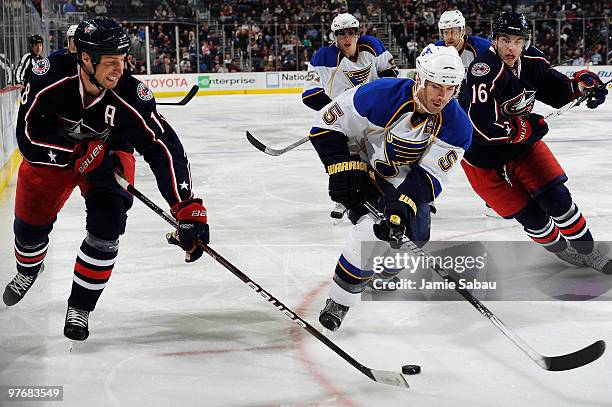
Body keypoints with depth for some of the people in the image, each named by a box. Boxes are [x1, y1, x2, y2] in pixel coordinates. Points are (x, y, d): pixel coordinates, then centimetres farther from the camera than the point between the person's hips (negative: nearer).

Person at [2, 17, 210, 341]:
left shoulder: (132, 96, -34)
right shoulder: (50, 76, -34)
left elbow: (164, 149, -35)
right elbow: (29, 136, -30)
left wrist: (188, 209, -43)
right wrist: (80, 154, -37)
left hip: (109, 152, 0)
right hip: (52, 152, 1)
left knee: (106, 227, -19)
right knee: (30, 225, 10)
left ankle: (79, 307, 3)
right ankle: (28, 272, 48)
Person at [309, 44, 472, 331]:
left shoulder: (457, 127, -21)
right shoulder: (381, 96, -31)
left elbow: (431, 175, -20)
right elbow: (326, 126, -21)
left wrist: (403, 205, -35)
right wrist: (344, 170, -25)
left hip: (408, 180, 4)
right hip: (364, 170, -4)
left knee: (413, 238, 3)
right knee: (375, 231, -21)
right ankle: (338, 302, -6)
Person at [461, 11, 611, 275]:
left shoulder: (531, 61, -7)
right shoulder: (485, 71, -30)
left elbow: (556, 90, 7)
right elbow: (482, 128, -37)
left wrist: (582, 82, -15)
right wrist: (527, 128, -25)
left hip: (524, 143, 6)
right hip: (485, 158, -6)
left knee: (556, 196, -3)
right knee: (529, 214, -2)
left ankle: (587, 252, 13)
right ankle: (563, 252, 24)